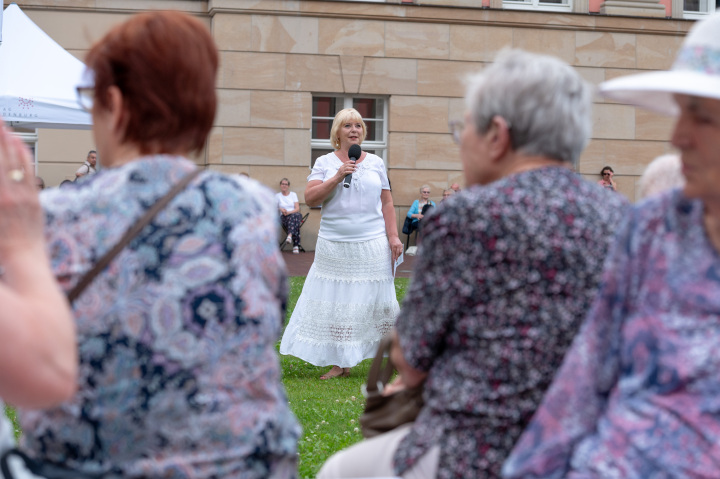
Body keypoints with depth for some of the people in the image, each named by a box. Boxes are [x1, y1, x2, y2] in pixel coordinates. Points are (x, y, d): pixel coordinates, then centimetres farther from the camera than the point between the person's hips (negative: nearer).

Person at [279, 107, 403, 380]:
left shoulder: (375, 163, 8)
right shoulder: (325, 163, 5)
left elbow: (387, 203, 9)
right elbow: (310, 198, -6)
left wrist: (393, 236, 0)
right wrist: (337, 177, -15)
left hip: (372, 245, 0)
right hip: (334, 244, 0)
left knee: (376, 300, 1)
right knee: (336, 301, 0)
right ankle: (340, 363, 6)